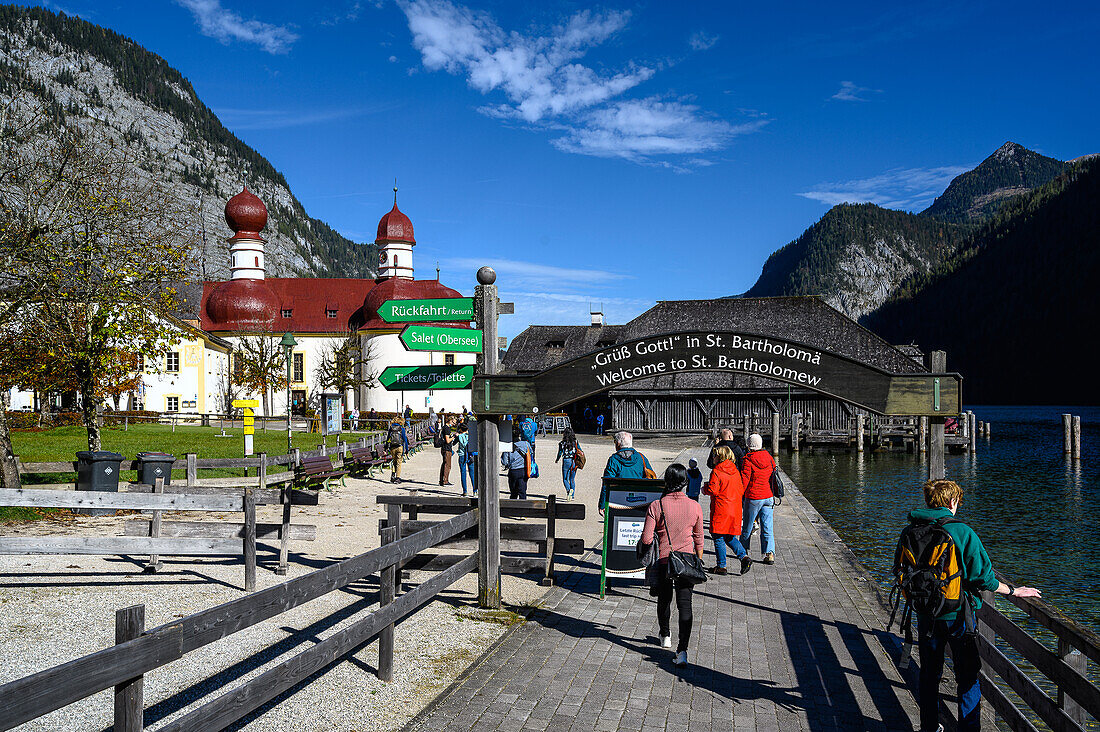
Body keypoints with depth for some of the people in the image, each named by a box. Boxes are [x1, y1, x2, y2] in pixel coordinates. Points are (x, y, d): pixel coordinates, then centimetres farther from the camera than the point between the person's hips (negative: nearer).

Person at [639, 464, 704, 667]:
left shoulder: (656, 506, -10)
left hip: (664, 561, -1)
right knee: (685, 604, 0)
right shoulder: (695, 507, -3)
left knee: (664, 600, 21)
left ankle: (665, 635, 42)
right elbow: (698, 539, 8)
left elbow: (646, 539, -10)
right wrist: (699, 560, 22)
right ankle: (682, 649, -11)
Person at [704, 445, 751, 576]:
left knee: (718, 538, 2)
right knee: (730, 537, 17)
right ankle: (744, 557, 1)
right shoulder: (735, 471, 9)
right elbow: (741, 490, 11)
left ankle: (721, 566, 5)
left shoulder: (716, 472, -12)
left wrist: (705, 489, 3)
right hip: (735, 509, 7)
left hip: (720, 509, -7)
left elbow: (712, 490, -17)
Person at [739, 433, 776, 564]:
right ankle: (770, 553, -5)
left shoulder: (748, 461, -14)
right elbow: (774, 473, 14)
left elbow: (744, 480, -14)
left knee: (747, 526, 13)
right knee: (767, 527, 5)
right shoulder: (768, 458, 1)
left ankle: (743, 551, 28)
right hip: (768, 497, 4)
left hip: (753, 498, -4)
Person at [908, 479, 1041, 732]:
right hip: (958, 615, -4)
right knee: (968, 678, 11)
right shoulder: (962, 532, -17)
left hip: (926, 614, 4)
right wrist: (1014, 591, -4)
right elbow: (983, 577, -17)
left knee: (929, 674, 18)